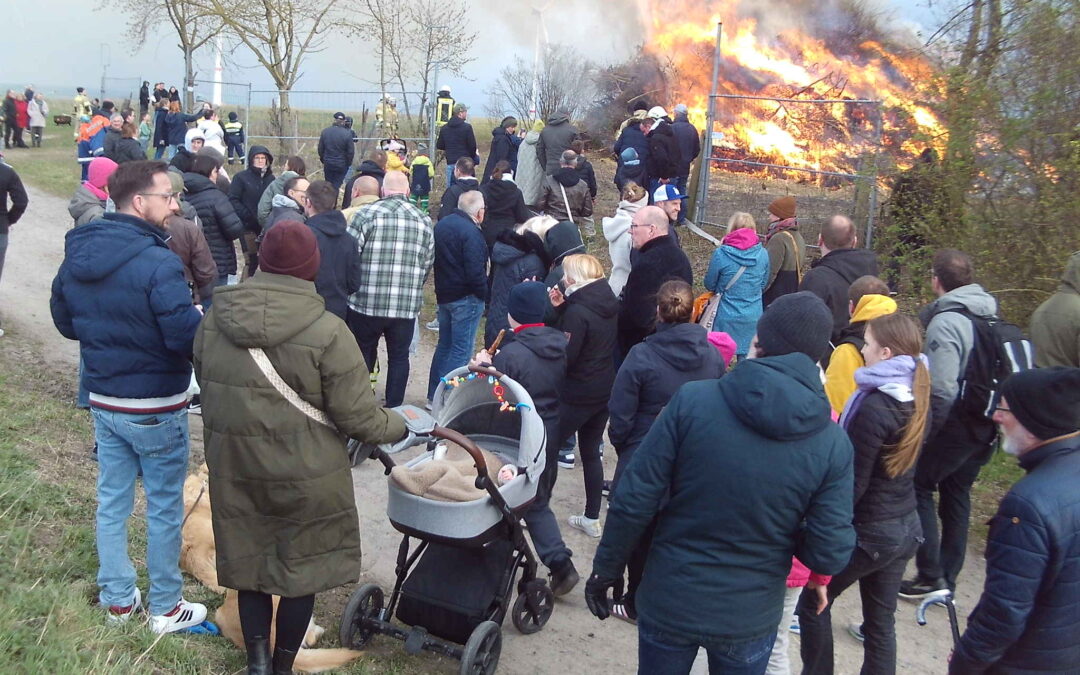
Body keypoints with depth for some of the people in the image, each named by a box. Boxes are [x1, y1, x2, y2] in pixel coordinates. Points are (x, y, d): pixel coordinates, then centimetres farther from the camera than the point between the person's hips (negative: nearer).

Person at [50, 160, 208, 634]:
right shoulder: (157, 263, -24)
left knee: (111, 501, 18)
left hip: (103, 402, 7)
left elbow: (65, 322, 11)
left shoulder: (76, 255, 1)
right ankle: (166, 608, 22)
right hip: (156, 408, -7)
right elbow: (187, 335, -27)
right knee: (164, 508, 8)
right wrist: (204, 318, -7)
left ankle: (118, 598, 32)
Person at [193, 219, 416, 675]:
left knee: (250, 564, 22)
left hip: (233, 468, 4)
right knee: (301, 568, 16)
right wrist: (399, 427, 2)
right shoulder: (327, 332, -20)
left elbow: (204, 381, 10)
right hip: (304, 475, -4)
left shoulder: (215, 319, -4)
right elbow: (357, 415, -17)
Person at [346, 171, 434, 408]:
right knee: (399, 357, 13)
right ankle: (394, 409, 18)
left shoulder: (367, 213, -6)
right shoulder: (424, 220, 4)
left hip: (367, 303, -1)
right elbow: (427, 265, 8)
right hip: (407, 306, 2)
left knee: (363, 355, 13)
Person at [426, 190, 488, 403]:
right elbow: (476, 272, -24)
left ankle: (433, 395, 24)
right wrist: (485, 295, -11)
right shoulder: (470, 232, -20)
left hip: (444, 295, 9)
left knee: (444, 345, 18)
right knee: (461, 351, -1)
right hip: (466, 298, -9)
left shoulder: (442, 224, 8)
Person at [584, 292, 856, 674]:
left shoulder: (692, 400, -18)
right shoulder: (833, 444, -14)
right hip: (750, 620, 1)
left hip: (669, 604, 0)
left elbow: (632, 502, -16)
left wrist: (605, 571, -1)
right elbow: (831, 555, -13)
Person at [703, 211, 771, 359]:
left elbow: (709, 285, -2)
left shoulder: (721, 254, -13)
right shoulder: (763, 254, -3)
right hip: (753, 318, 3)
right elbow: (763, 285, 9)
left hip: (726, 318, -2)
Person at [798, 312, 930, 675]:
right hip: (905, 528, 7)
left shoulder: (873, 408, -22)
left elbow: (854, 483, -19)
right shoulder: (918, 400, 2)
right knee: (881, 621, 17)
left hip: (867, 532, -7)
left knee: (813, 603, 12)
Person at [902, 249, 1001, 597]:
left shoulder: (945, 322, -19)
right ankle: (948, 578, 27)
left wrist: (923, 433, -13)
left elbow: (941, 391, -24)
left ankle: (931, 576, 5)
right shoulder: (992, 316, 7)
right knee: (956, 494, 17)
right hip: (987, 426, 8)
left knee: (918, 487, 5)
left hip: (956, 424, -8)